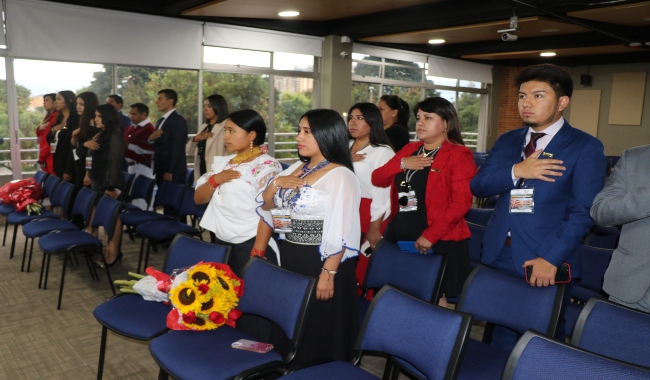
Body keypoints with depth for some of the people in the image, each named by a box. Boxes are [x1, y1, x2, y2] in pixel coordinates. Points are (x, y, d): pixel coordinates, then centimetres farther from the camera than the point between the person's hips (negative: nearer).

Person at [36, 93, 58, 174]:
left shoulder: (56, 118, -13)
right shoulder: (48, 117, 17)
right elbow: (41, 136, 21)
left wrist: (41, 158, -10)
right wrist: (40, 128, -2)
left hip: (52, 158, -9)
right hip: (46, 158, 9)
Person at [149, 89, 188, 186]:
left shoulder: (179, 120, -10)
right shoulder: (160, 121, 17)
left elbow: (177, 147, -16)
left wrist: (170, 172, -20)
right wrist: (151, 138, -3)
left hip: (173, 173, -8)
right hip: (160, 171, 8)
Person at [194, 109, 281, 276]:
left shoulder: (266, 166, -12)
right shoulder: (222, 162, 10)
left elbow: (267, 214, -18)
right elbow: (199, 199, 11)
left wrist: (257, 255, -22)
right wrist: (215, 180, -9)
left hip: (250, 245, -7)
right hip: (221, 243, 7)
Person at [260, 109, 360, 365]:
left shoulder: (340, 176, -14)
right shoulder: (297, 168, 10)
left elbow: (340, 232, -18)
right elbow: (265, 204, 15)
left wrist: (328, 274, -21)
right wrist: (276, 182, -4)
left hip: (320, 262, -7)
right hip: (289, 258, 8)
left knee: (318, 329, 7)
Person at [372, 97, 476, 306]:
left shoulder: (458, 155, -7)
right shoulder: (409, 149, 14)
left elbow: (461, 202, -16)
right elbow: (377, 179, 11)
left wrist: (430, 235, -21)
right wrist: (401, 164, -7)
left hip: (439, 242, -6)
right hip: (400, 238, 7)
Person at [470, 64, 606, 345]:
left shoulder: (585, 147, -4)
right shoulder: (506, 141, 11)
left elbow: (583, 211, -11)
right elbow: (478, 186, 2)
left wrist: (552, 258, -19)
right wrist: (515, 171, -15)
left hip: (544, 261, -4)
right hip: (497, 256, 4)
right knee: (501, 340, 14)